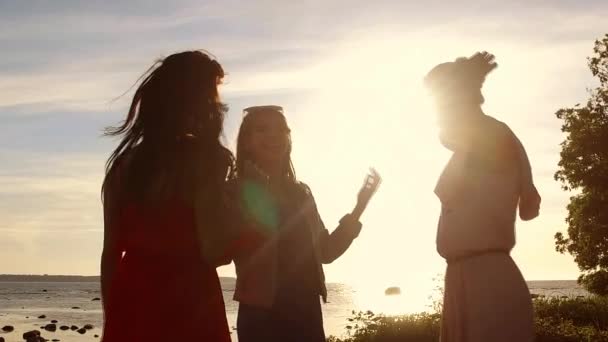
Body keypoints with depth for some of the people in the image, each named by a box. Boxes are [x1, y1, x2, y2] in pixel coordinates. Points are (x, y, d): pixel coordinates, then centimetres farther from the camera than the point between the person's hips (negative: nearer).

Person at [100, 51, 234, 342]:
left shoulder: (125, 162, 10)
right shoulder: (207, 159, -6)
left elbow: (111, 252, 10)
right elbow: (214, 251, -13)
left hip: (129, 306, 5)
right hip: (188, 310, -5)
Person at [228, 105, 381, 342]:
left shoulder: (300, 192, 13)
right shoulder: (235, 194, -3)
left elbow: (325, 251, 17)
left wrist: (360, 206, 9)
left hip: (307, 313, 5)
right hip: (262, 316, -5)